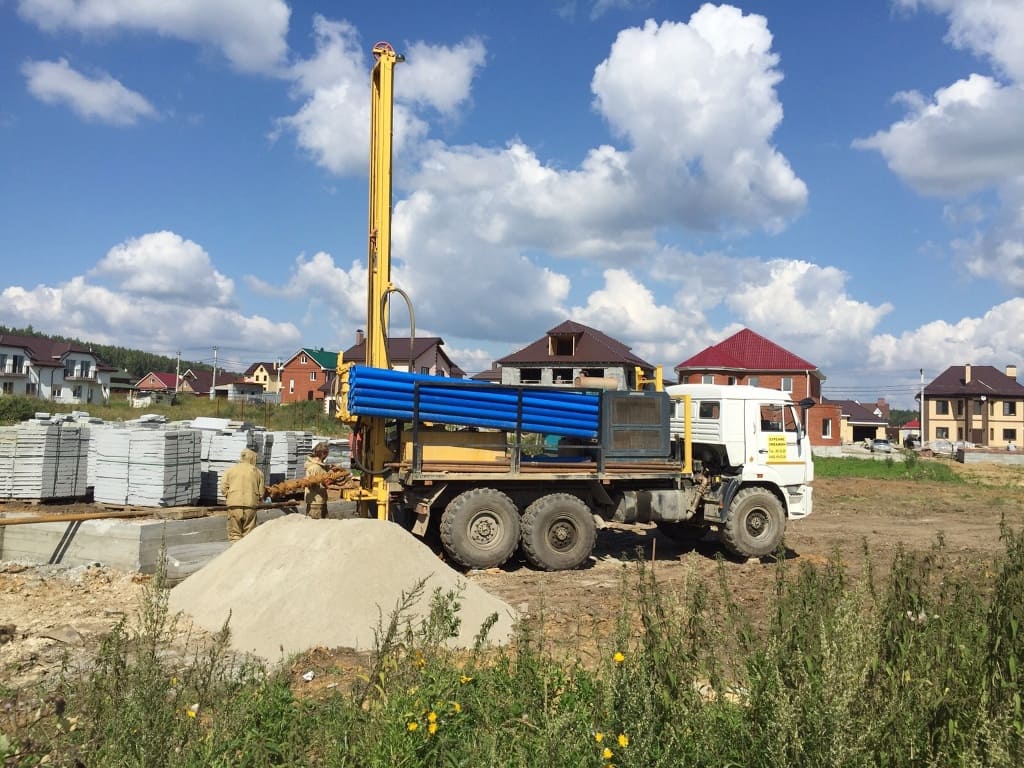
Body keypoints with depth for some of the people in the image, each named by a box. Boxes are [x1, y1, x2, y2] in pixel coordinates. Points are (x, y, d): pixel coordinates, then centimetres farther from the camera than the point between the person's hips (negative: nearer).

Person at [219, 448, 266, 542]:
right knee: (249, 534, 6)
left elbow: (223, 488, 3)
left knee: (234, 534, 3)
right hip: (250, 506, 0)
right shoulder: (257, 472, 7)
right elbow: (261, 492, 7)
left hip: (234, 505, 0)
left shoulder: (230, 470, 8)